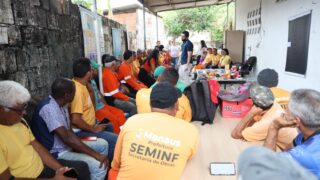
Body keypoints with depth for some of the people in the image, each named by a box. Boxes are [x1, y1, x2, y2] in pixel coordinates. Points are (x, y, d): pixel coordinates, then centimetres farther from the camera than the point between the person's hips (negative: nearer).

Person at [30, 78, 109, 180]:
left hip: (67, 145, 10)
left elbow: (69, 132, 6)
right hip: (57, 153, -9)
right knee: (98, 165, -23)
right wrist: (96, 154, -30)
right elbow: (67, 138, -31)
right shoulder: (49, 108, -26)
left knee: (103, 144, 11)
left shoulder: (61, 104, 4)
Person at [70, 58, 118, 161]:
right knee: (115, 140, -19)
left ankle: (110, 158, 29)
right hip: (81, 131, -11)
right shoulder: (77, 90, -27)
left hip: (88, 125, 11)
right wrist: (94, 129, -20)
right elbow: (75, 120, -32)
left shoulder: (80, 84, 3)